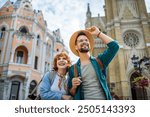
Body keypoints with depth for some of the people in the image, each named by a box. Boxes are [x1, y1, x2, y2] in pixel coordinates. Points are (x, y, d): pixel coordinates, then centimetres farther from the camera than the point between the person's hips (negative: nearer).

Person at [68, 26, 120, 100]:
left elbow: (114, 46, -10)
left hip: (103, 98, 1)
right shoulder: (73, 69, 3)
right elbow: (71, 93, 9)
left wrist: (98, 33, -3)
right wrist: (74, 86, -13)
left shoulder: (99, 61, 3)